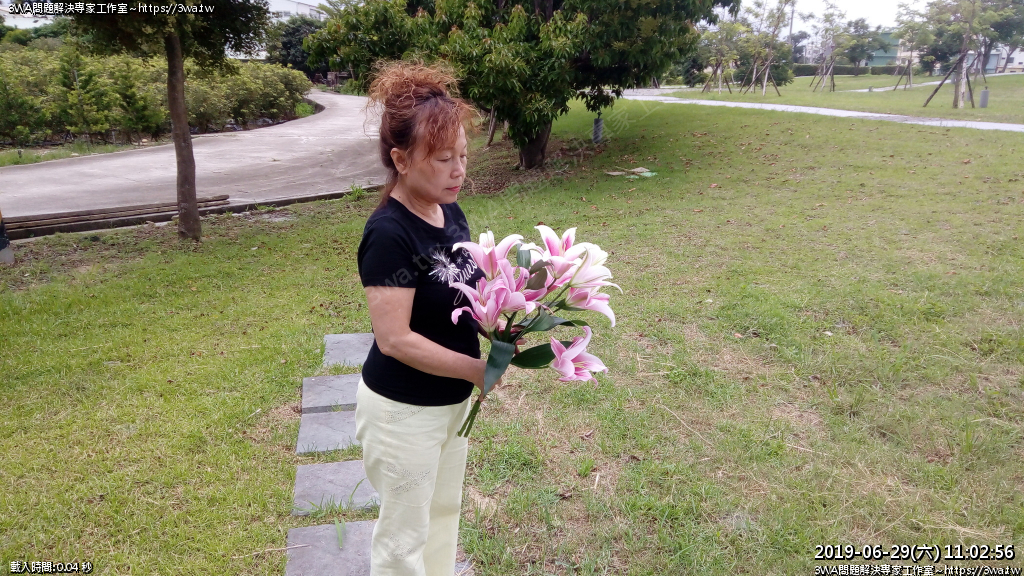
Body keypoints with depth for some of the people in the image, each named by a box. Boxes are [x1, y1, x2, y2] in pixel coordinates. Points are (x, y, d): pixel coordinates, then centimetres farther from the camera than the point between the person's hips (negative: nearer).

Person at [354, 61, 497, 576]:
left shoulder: (451, 214, -1)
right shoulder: (389, 233, -26)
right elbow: (395, 339, -26)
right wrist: (478, 370, -22)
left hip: (450, 401, 8)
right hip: (403, 410, -8)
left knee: (444, 512, 26)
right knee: (404, 534, 14)